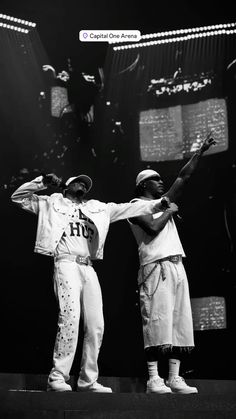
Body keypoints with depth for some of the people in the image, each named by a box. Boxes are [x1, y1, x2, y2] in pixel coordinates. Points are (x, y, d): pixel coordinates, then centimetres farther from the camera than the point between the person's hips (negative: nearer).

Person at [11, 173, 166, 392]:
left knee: (96, 325, -2)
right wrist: (42, 181, 3)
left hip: (89, 268, 5)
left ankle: (88, 380, 6)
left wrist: (158, 203, 14)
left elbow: (126, 208, 23)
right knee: (70, 318, -21)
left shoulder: (97, 209, 27)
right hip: (66, 264, -5)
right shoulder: (51, 203, 17)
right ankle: (57, 378, -18)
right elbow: (18, 197, 15)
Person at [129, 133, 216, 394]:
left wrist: (200, 152, 19)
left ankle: (174, 379, 3)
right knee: (157, 322, -12)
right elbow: (153, 227, -14)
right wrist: (170, 211, 1)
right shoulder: (136, 205, 3)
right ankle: (153, 380, -11)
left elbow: (184, 176, 23)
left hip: (177, 267, 8)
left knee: (179, 323, 2)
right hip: (156, 267, -8)